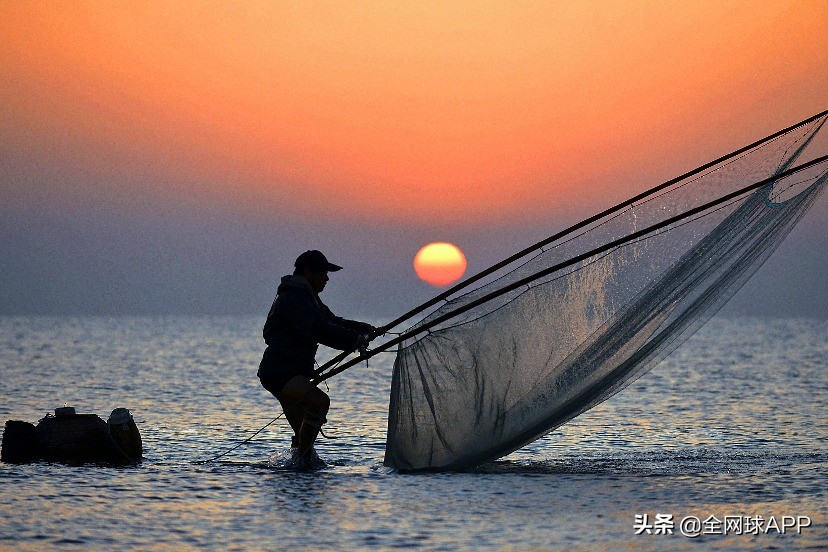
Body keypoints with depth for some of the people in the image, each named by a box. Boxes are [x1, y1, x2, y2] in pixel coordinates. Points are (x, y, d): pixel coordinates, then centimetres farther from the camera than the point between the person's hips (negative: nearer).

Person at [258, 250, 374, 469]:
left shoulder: (308, 297, 20)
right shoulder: (293, 298, -14)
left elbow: (331, 321, 23)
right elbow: (318, 330, -24)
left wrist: (363, 329, 7)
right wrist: (356, 340, -20)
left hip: (293, 374, 11)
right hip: (278, 372, -11)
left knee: (305, 435, 12)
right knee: (320, 401, -29)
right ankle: (303, 459, -25)